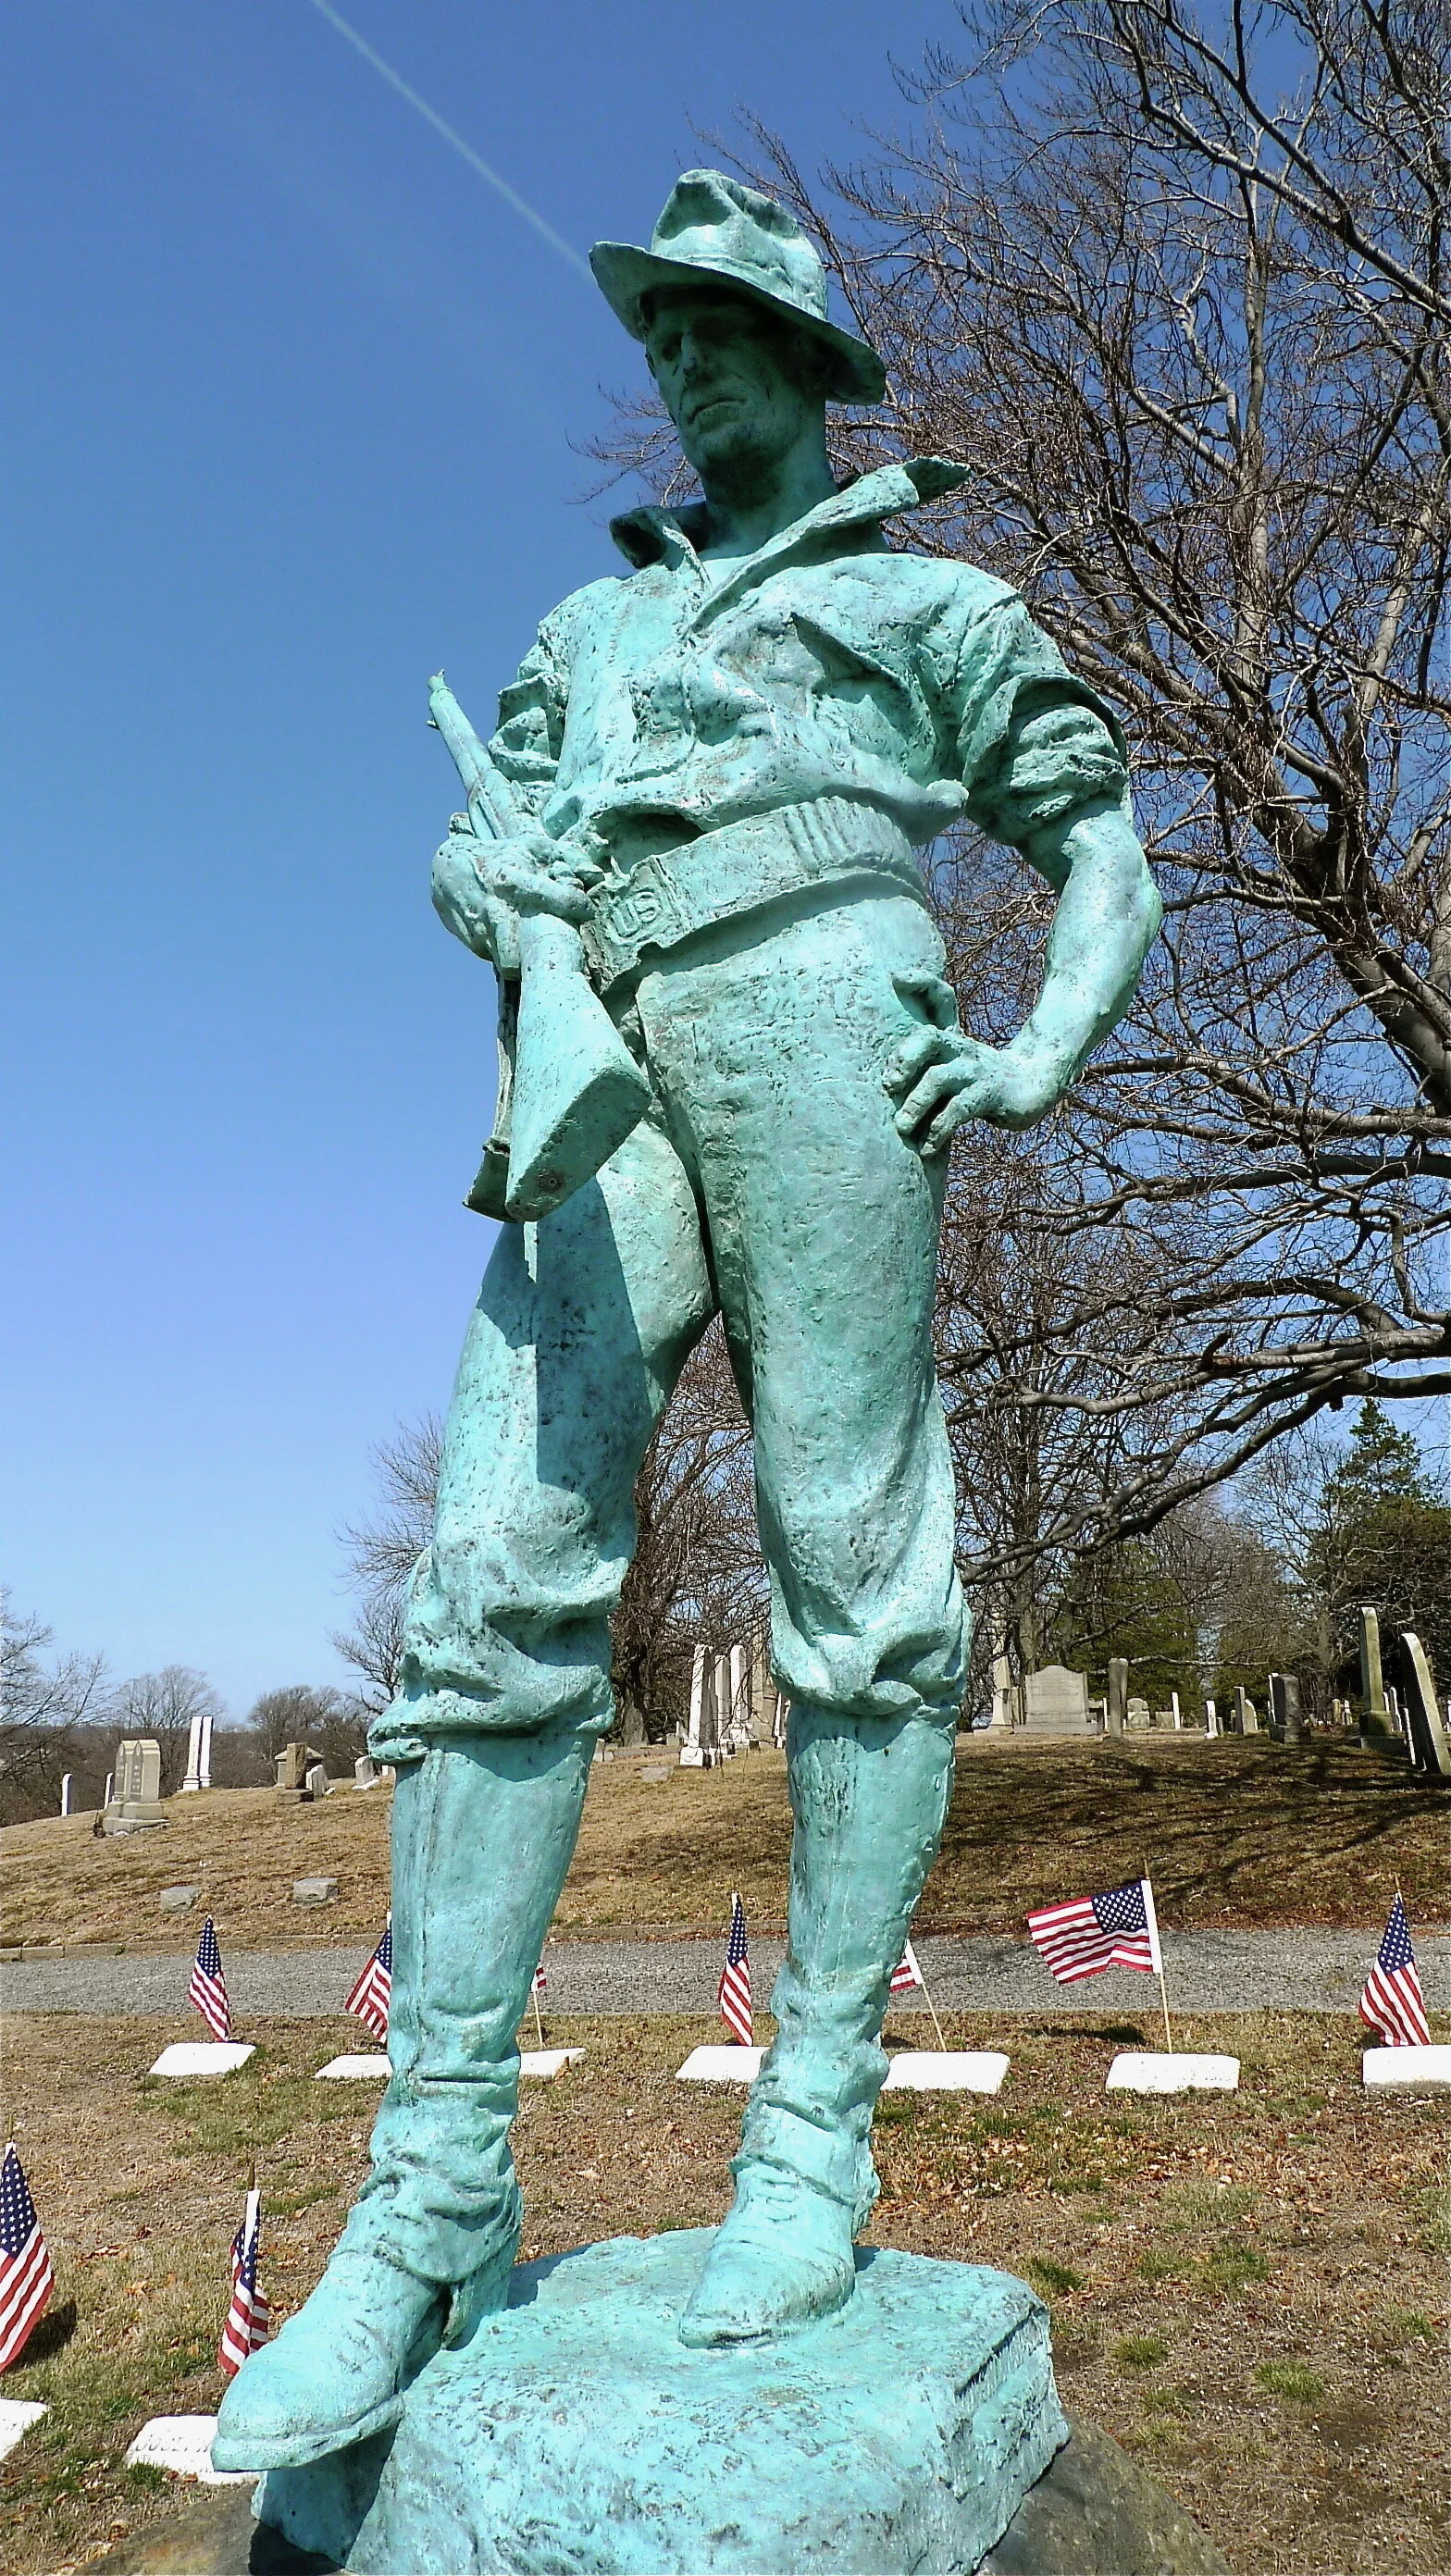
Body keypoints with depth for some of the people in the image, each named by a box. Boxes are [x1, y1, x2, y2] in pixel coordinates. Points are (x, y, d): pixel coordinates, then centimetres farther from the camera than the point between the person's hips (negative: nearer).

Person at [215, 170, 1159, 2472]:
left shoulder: (929, 596, 23)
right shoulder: (595, 620, 35)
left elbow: (1106, 854, 17)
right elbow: (472, 846, 26)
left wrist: (1047, 1057, -2)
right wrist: (485, 890, 1)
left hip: (809, 1014, -3)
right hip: (597, 1071, 4)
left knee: (855, 1574, -9)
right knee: (502, 1580, -11)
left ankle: (813, 2142, 0)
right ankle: (436, 2200, -8)